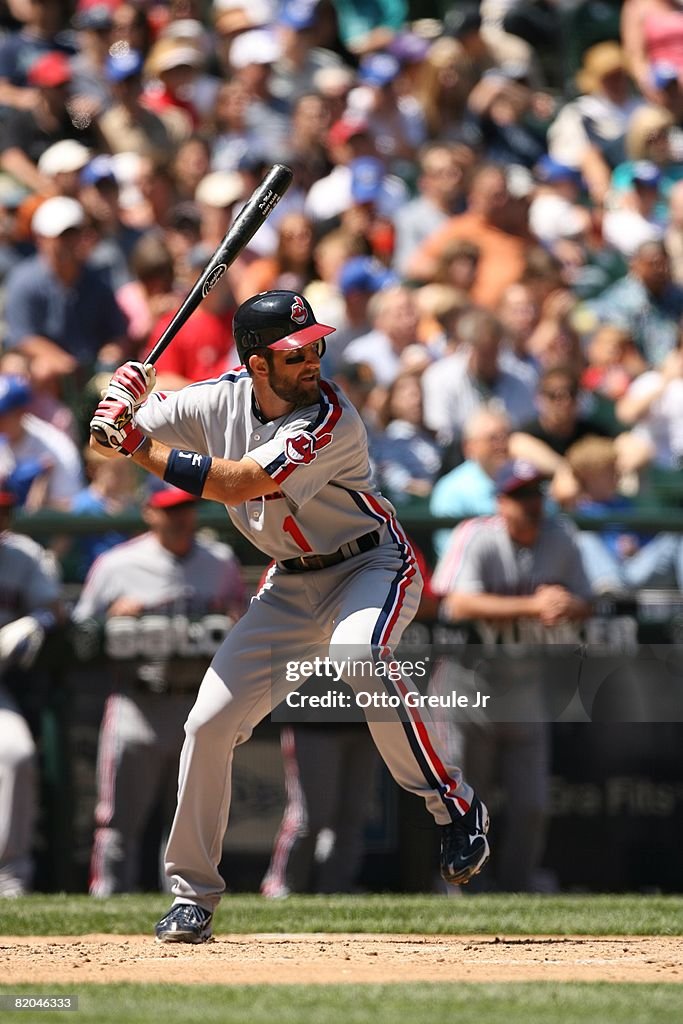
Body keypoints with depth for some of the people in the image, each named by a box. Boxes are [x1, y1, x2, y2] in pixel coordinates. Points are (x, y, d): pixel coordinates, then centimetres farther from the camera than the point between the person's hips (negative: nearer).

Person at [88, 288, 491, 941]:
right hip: (290, 585, 6)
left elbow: (237, 483, -33)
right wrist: (120, 403, -26)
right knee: (209, 723, -3)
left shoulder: (332, 422, -27)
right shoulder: (220, 399, -8)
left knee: (357, 654, -39)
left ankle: (454, 808, -26)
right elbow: (114, 435, -3)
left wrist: (139, 446, -33)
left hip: (371, 566, -6)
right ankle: (192, 894, 12)